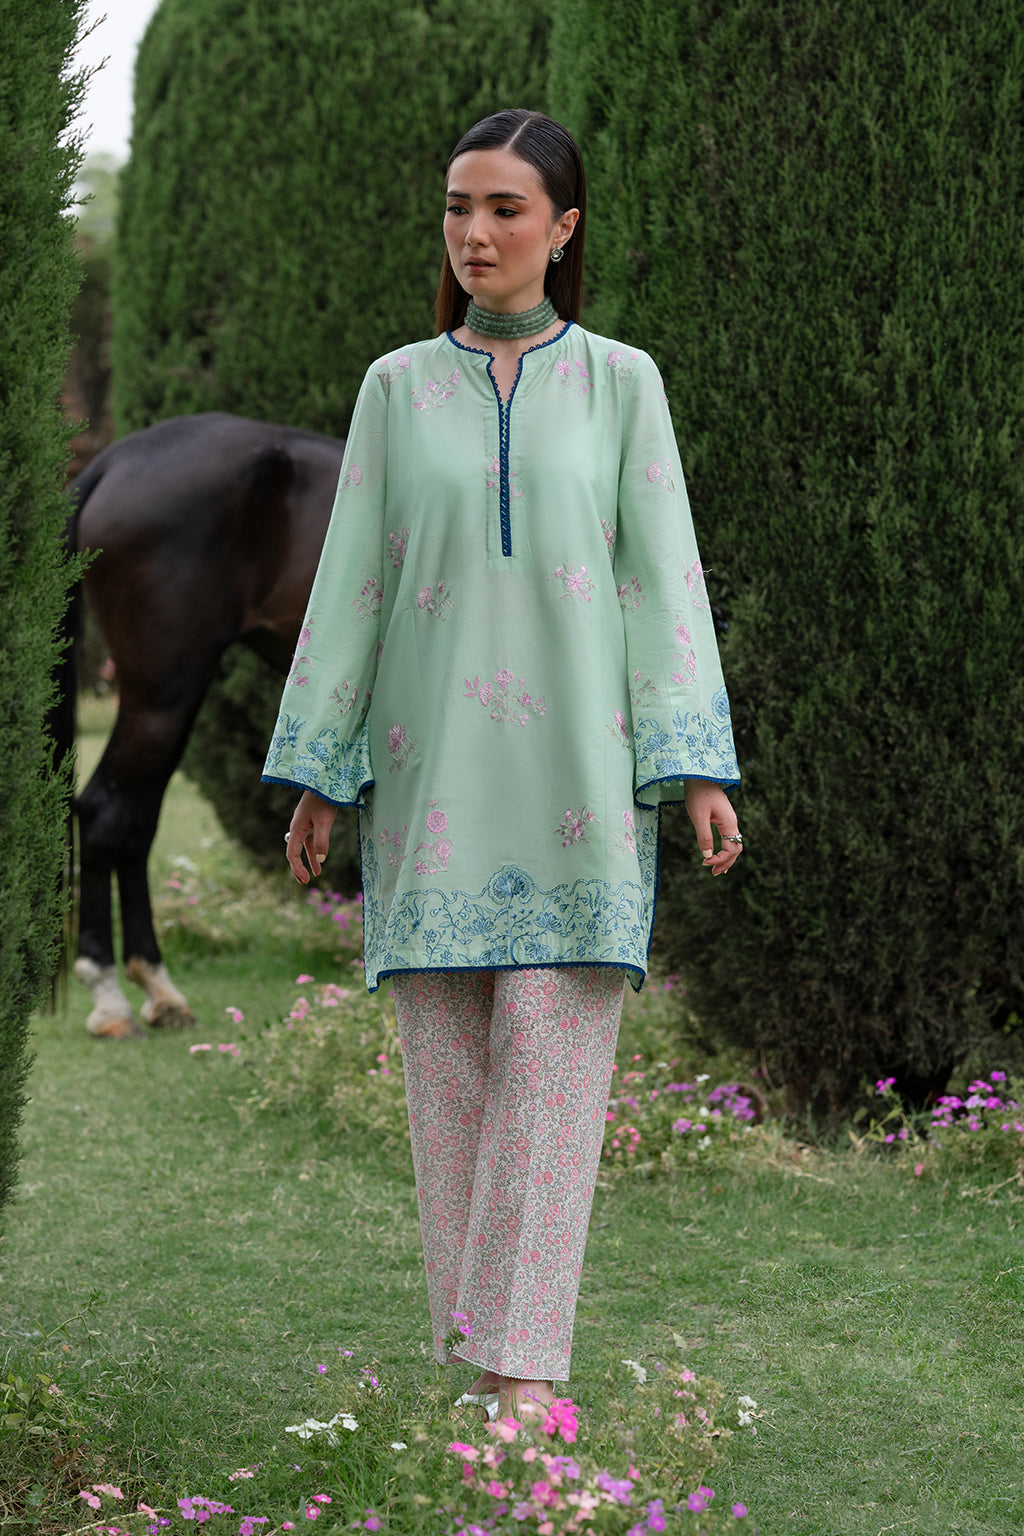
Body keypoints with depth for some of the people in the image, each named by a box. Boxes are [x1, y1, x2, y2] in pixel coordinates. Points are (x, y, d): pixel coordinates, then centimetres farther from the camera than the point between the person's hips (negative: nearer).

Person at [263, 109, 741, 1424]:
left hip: (574, 771, -2)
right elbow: (351, 577, 9)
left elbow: (665, 573, 2)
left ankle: (523, 1359, -11)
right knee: (447, 1058, 0)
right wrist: (316, 773, 5)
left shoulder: (620, 382, 7)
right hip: (432, 765, 2)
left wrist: (697, 766, -6)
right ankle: (474, 1341, 8)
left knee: (550, 1055, -9)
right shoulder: (398, 387, 10)